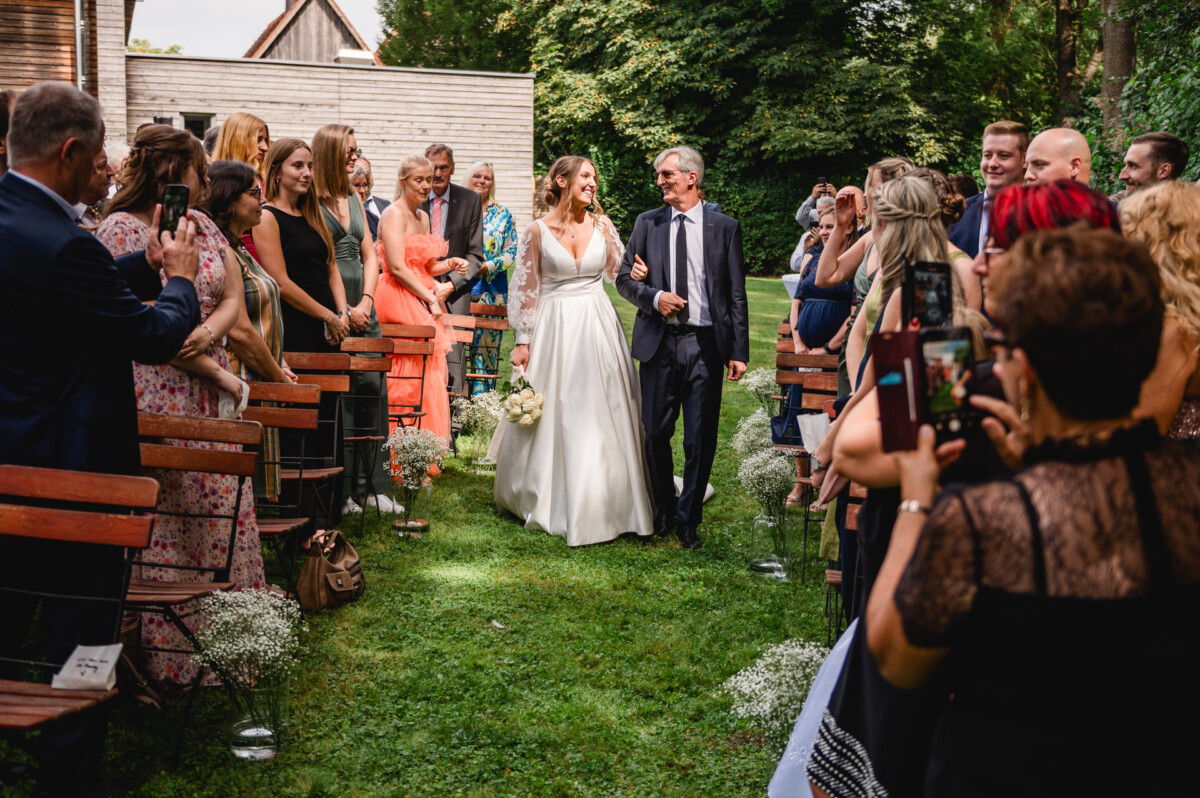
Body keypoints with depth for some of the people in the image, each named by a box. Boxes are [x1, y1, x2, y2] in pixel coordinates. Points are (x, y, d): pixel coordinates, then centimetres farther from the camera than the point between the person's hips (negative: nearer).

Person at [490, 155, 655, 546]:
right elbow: (525, 289, -1)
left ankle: (600, 505, 15)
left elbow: (621, 272, 9)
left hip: (598, 327, 2)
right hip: (554, 328, -2)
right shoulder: (537, 230, -3)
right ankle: (548, 502, 21)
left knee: (599, 416, 4)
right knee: (553, 417, 4)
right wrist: (523, 341, -3)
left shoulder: (601, 225, 5)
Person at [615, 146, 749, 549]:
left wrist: (739, 350, -3)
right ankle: (664, 509, 29)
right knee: (656, 433, 8)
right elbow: (624, 277, 10)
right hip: (659, 342, 2)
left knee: (700, 439, 2)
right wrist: (654, 297, -11)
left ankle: (688, 518, 18)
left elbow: (736, 294, 2)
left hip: (705, 344, -2)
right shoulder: (647, 223, 8)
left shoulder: (725, 227, 3)